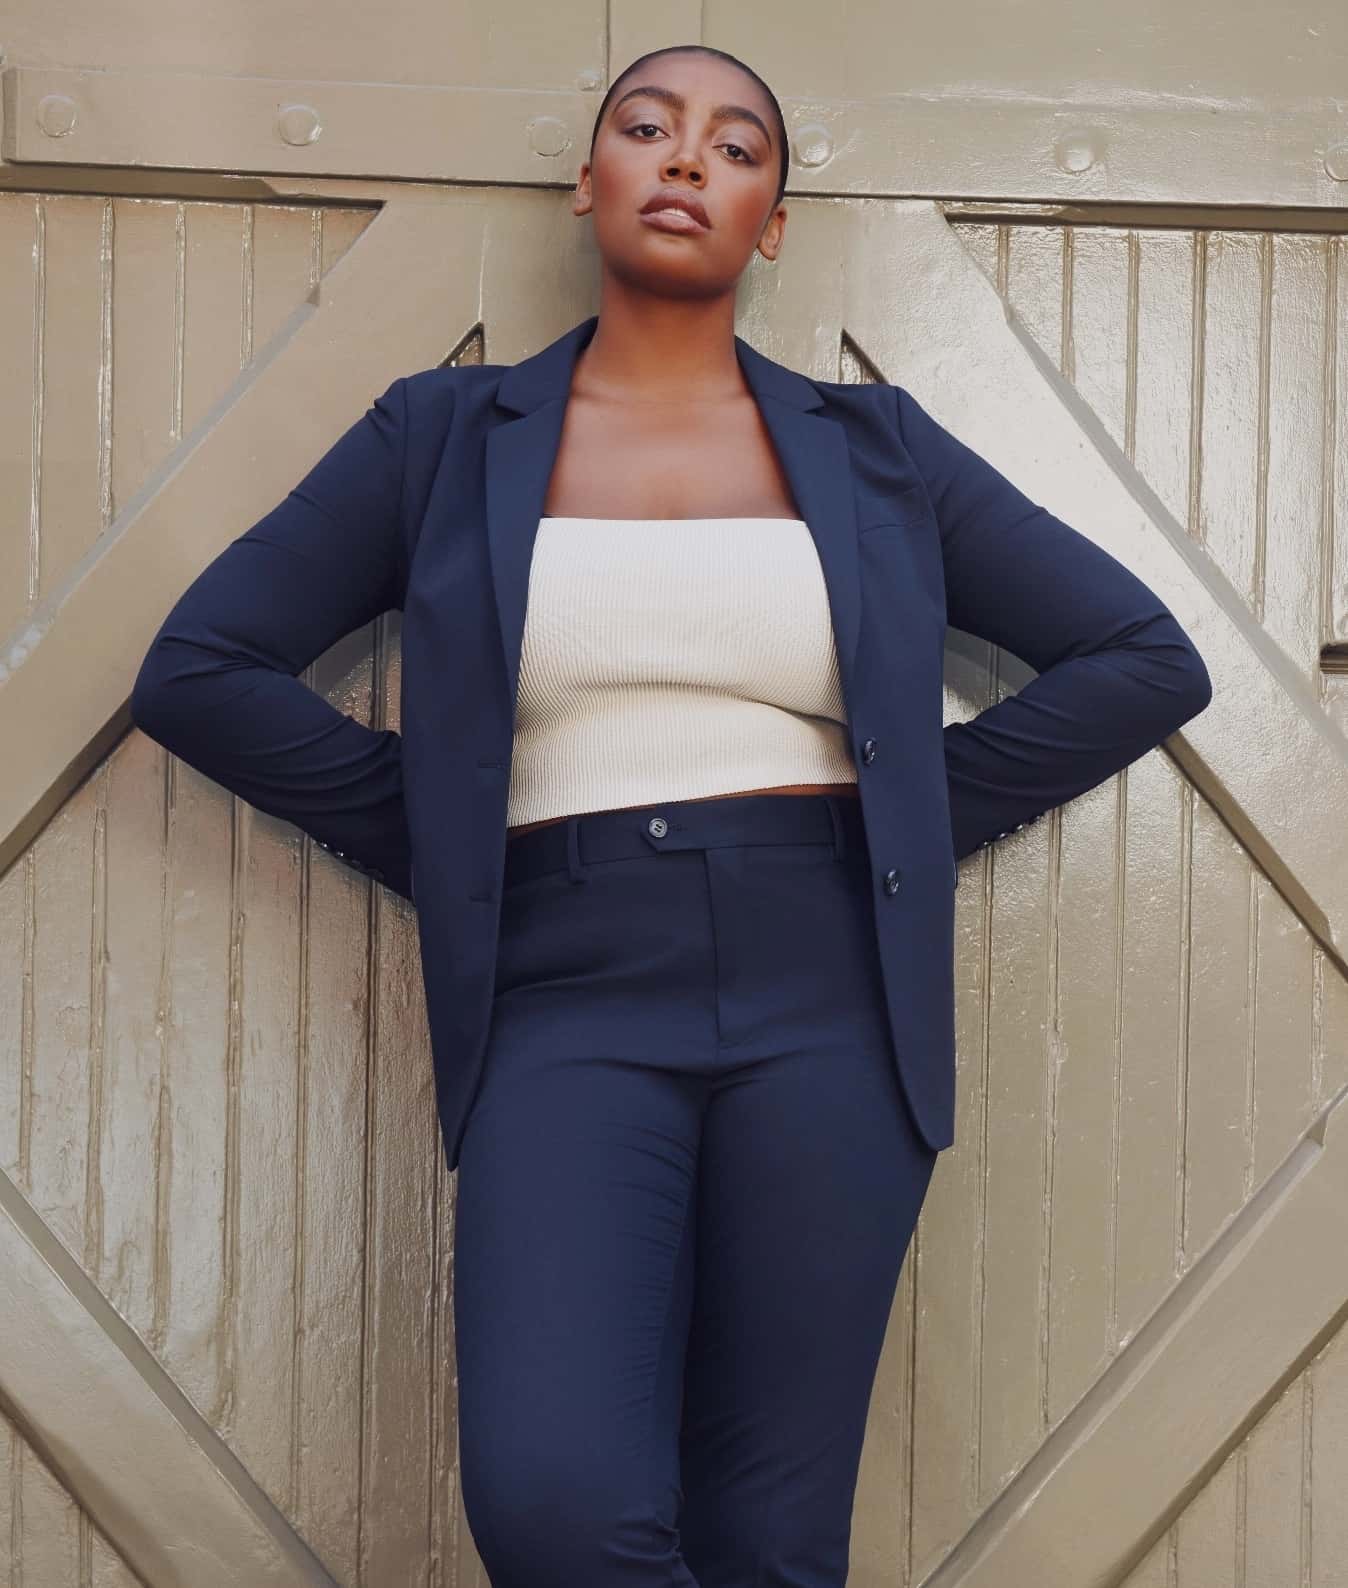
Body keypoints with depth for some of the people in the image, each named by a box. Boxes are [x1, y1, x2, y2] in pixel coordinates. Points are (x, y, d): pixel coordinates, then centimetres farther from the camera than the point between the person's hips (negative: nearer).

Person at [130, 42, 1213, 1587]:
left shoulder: (876, 447, 12)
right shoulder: (446, 435, 10)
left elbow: (1147, 660, 12)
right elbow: (198, 668, 7)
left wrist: (909, 822, 6)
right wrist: (447, 851, 3)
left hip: (825, 994, 1)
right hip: (571, 1004, -1)